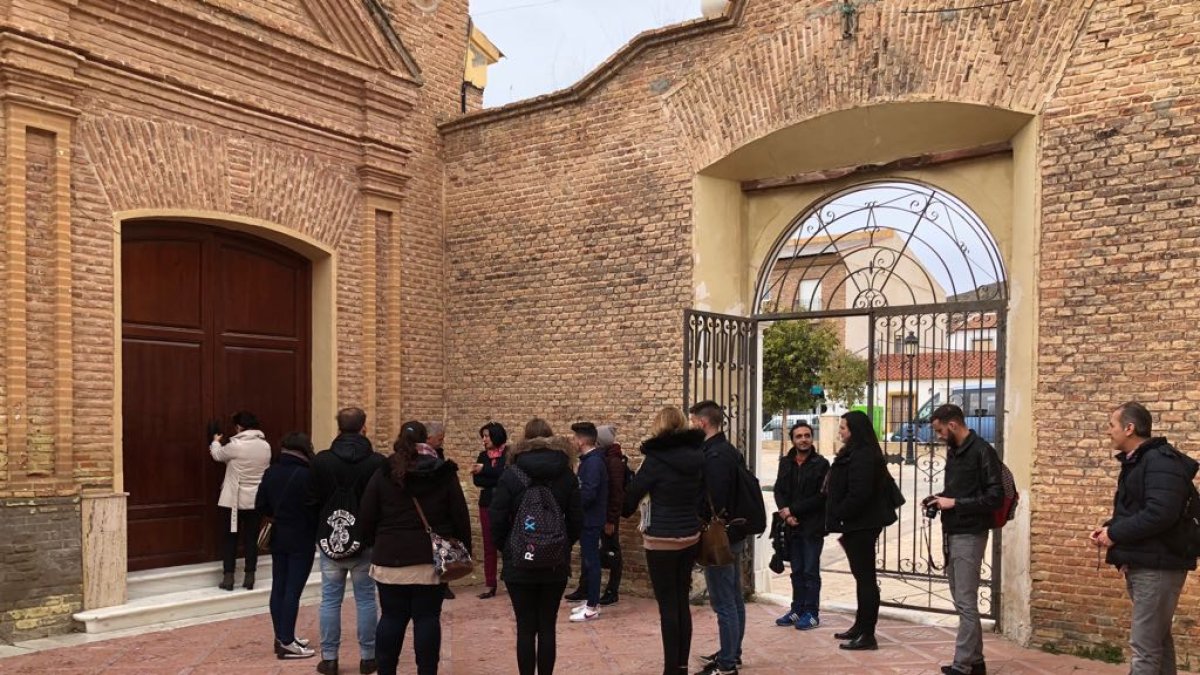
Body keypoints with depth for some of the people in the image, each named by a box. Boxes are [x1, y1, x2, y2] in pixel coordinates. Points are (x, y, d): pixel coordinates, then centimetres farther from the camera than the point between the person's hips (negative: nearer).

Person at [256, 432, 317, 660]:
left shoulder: (270, 472, 3)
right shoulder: (305, 475, -18)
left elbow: (260, 506, 8)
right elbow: (313, 509, -18)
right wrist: (319, 533, 0)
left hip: (278, 537, 7)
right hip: (301, 540, -7)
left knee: (278, 587, 13)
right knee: (293, 590, -2)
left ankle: (282, 637, 23)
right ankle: (287, 644, 2)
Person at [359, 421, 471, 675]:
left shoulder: (383, 474, 2)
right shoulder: (444, 473, 2)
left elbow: (367, 518, 2)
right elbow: (461, 517, 2)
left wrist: (378, 545, 15)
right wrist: (464, 552, 9)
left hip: (390, 557, 1)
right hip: (432, 558, 0)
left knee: (392, 618, 8)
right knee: (428, 618, 4)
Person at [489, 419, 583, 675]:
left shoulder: (511, 476, -7)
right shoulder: (566, 475, 1)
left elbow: (497, 521, -7)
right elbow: (577, 520, 3)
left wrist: (506, 549, 9)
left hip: (519, 562, -2)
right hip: (556, 562, 2)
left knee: (525, 628, 4)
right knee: (547, 627, 9)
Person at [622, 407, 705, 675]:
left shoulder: (656, 459, -13)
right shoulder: (697, 456, 3)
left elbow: (632, 495, -6)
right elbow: (702, 494, 11)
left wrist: (625, 512, 14)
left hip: (662, 540, -6)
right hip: (691, 537, 6)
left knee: (667, 606, 1)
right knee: (682, 602, 13)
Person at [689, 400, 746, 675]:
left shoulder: (714, 456, -19)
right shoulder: (729, 451, 12)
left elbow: (714, 501, -23)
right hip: (734, 533, 10)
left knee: (723, 602, -3)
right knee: (734, 599, 17)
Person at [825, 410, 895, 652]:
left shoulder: (862, 456, -19)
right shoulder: (856, 453, 14)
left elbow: (858, 494, -25)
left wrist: (838, 518, -16)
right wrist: (838, 518, 12)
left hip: (861, 525, -11)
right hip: (859, 525, 11)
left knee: (865, 578, -4)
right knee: (863, 577, 17)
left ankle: (867, 635, 2)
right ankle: (861, 627, 28)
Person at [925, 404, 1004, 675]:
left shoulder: (982, 451, -13)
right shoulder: (953, 451, 14)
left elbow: (995, 497, -18)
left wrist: (955, 503, -19)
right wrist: (940, 498, 5)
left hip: (970, 535, -9)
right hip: (953, 533, 9)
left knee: (966, 603, -6)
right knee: (961, 601, 13)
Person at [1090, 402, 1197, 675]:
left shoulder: (1161, 461, -18)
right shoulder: (1136, 462, 15)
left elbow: (1160, 514, -29)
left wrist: (1115, 534, -19)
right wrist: (1109, 527, 4)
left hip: (1157, 566, -10)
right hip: (1141, 564, 10)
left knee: (1144, 645, -8)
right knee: (1157, 639, 19)